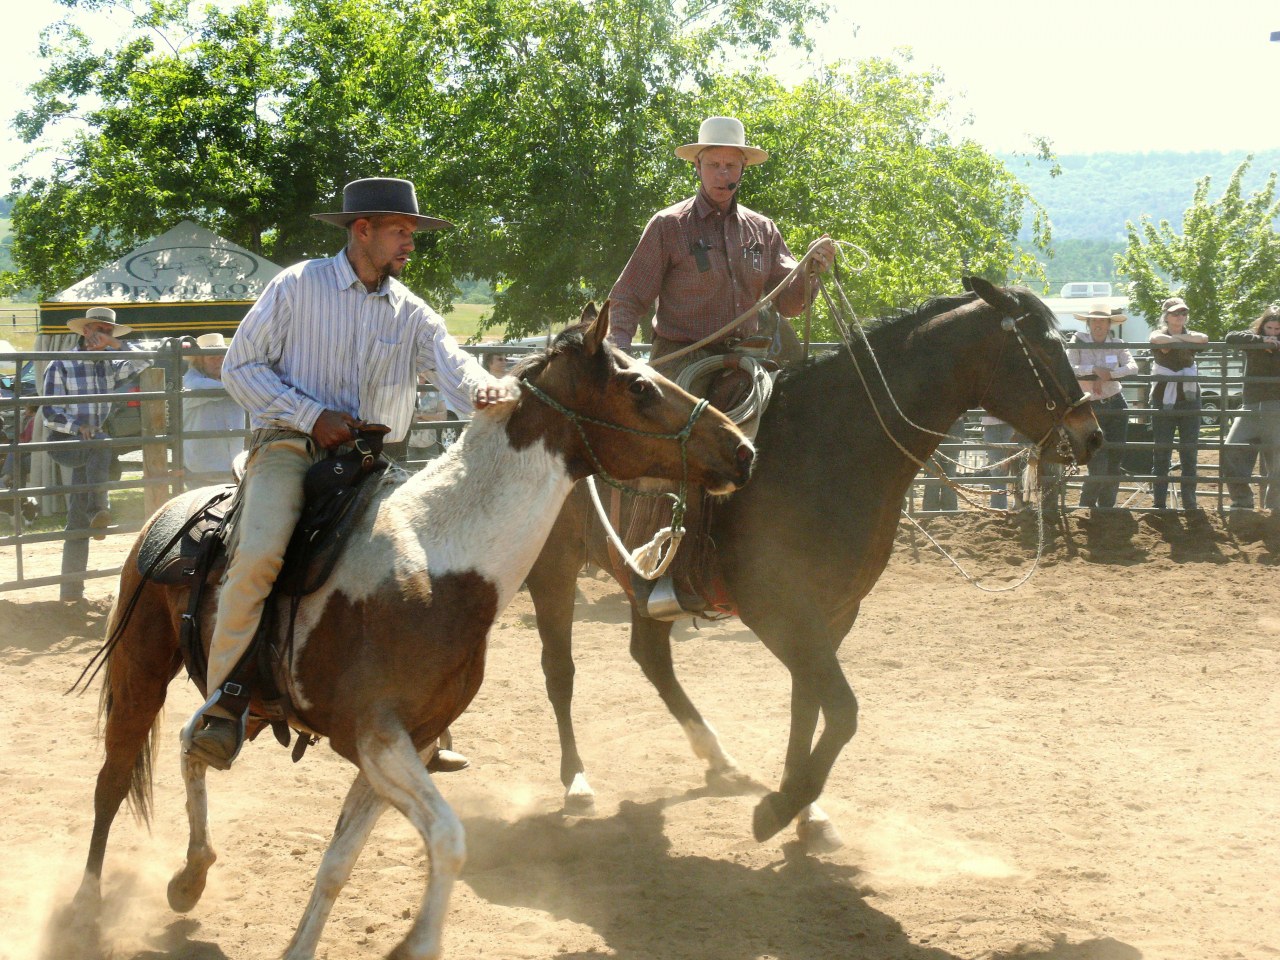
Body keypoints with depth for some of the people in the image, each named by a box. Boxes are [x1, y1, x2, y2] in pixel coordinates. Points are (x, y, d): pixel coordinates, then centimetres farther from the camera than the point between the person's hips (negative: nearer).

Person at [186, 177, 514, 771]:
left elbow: (452, 365, -6)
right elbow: (240, 366, 0)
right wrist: (313, 416, -12)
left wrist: (484, 391, -32)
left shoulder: (412, 314, 12)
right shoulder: (297, 287, 1)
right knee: (258, 557, -31)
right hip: (291, 444, -5)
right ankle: (224, 705, -20)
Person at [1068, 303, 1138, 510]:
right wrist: (1094, 370, -25)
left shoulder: (1117, 344, 2)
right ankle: (1085, 508, 13)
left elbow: (1133, 367, -13)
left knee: (1114, 464, 5)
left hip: (1116, 407, 3)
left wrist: (1108, 375, -23)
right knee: (1098, 467, -9)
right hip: (1090, 408, -3)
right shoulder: (1078, 342, -5)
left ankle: (1107, 508, 18)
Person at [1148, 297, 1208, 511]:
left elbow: (1204, 338, -14)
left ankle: (1190, 505, 8)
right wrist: (1183, 339, -12)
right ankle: (1159, 504, 0)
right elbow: (1157, 339, -23)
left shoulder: (1191, 335, 11)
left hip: (1189, 401, 3)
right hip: (1163, 403, -3)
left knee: (1190, 456, 3)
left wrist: (1177, 338, -14)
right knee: (1161, 455, -3)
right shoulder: (1159, 334, 4)